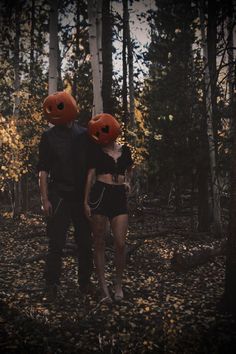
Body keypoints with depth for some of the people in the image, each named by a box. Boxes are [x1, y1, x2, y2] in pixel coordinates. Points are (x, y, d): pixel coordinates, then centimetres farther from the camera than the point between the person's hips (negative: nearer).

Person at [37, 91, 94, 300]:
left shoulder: (84, 135, 6)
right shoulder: (49, 137, 3)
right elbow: (43, 171, 1)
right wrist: (45, 199, -6)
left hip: (83, 196, 2)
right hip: (59, 196, -1)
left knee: (85, 242, 8)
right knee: (56, 243, 0)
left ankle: (85, 282, 22)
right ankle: (52, 286, 11)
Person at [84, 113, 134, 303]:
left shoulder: (125, 150, 11)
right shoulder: (97, 151, 3)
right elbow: (91, 175, 0)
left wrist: (127, 182, 11)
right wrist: (86, 201, -5)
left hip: (120, 197, 2)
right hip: (99, 195, -2)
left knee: (120, 243, -4)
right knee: (99, 244, 2)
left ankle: (119, 283, 16)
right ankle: (104, 288, 11)